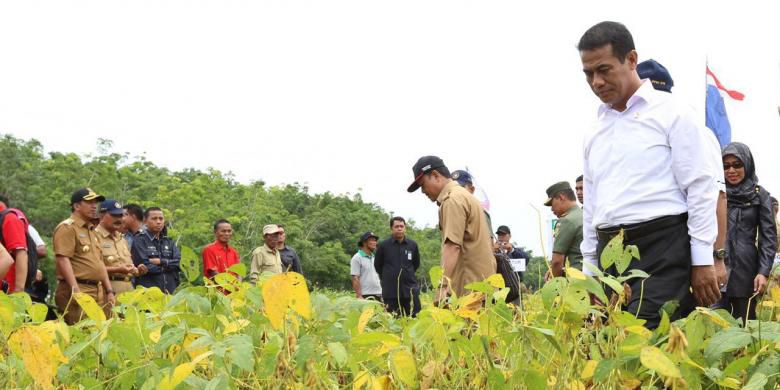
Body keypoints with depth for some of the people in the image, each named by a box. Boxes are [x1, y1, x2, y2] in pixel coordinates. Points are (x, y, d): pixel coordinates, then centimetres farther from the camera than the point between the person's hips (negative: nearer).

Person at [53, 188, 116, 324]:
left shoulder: (92, 231, 23)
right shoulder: (67, 227, -5)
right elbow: (63, 260, -15)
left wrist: (109, 291, 18)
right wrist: (76, 291, -21)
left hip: (98, 291, 9)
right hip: (78, 291, -8)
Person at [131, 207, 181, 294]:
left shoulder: (169, 242, 17)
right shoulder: (139, 240, 0)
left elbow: (178, 263, 4)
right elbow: (145, 266, -10)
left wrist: (160, 261, -9)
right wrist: (168, 265, 0)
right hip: (148, 289, -4)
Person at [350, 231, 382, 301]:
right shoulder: (357, 258, -5)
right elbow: (355, 279, -11)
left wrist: (383, 294, 14)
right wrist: (359, 296, -18)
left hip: (378, 295, 7)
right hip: (365, 296, -7)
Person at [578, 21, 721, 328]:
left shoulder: (671, 114, 0)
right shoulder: (595, 135, 18)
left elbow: (701, 189, -5)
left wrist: (702, 262, -10)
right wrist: (590, 271, 18)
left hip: (661, 248, -6)